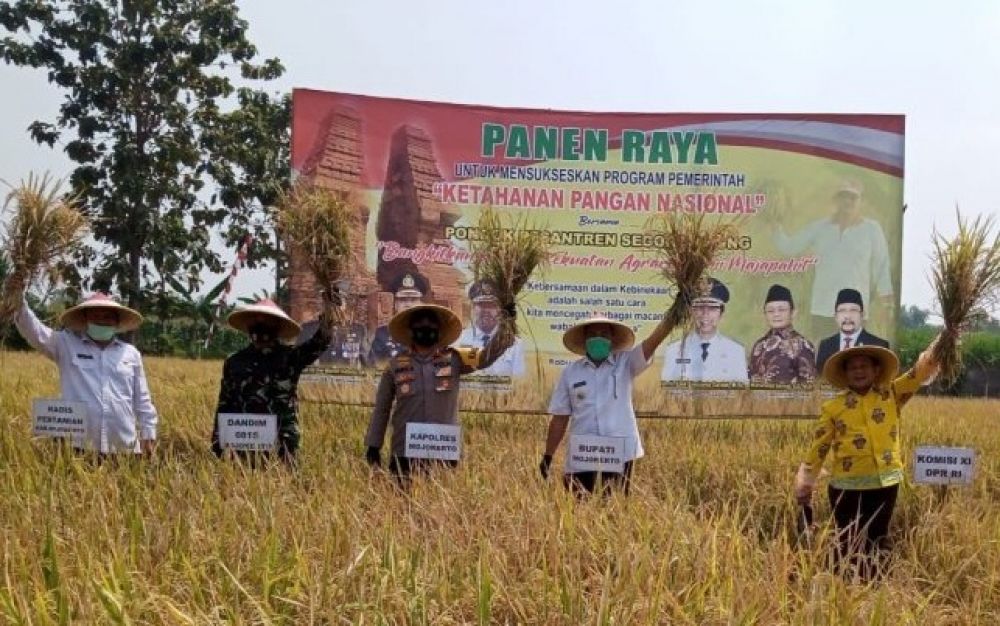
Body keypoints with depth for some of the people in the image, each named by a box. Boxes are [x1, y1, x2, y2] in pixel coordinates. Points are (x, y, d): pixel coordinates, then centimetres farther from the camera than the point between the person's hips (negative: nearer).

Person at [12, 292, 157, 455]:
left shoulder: (130, 353, 11)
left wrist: (148, 436, 11)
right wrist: (19, 302, -26)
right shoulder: (67, 344, 6)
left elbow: (142, 401, 14)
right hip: (78, 447, -2)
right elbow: (35, 332, -9)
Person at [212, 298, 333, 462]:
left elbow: (319, 342, -14)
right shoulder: (235, 362, 11)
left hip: (280, 445, -2)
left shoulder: (290, 357, 2)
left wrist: (328, 308, -28)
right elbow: (224, 405, 14)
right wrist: (217, 442, 10)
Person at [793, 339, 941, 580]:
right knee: (848, 543, 6)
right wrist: (805, 482, 3)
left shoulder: (891, 395, 5)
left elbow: (923, 370, -3)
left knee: (878, 540, 13)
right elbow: (818, 447, 4)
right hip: (847, 486, -2)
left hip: (884, 482, 2)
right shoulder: (833, 407, 1)